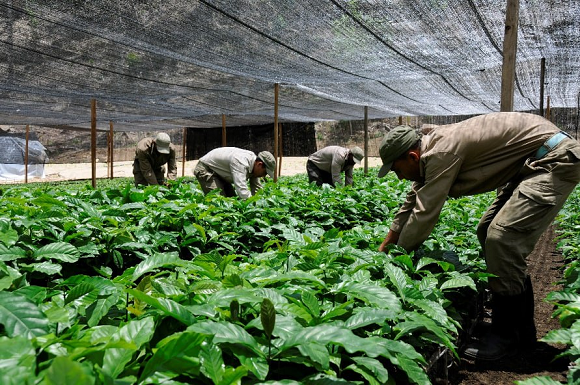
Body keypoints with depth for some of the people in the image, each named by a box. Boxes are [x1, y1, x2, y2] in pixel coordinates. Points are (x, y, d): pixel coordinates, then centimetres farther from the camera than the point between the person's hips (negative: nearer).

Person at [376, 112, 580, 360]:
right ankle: (521, 327, 18)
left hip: (556, 160, -10)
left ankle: (506, 335, -4)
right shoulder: (431, 153, 6)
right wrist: (382, 251, 19)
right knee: (488, 231, 10)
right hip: (530, 164, 10)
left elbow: (424, 215, -21)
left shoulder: (441, 153, -24)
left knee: (501, 237, -19)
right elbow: (410, 206, 14)